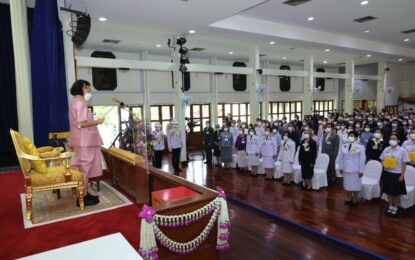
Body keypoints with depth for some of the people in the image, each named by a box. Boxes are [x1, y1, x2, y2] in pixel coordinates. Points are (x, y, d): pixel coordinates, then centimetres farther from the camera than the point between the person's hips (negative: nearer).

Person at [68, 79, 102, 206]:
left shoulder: (76, 103, 16)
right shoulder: (80, 104, -17)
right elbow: (81, 124, -23)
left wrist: (93, 121, 17)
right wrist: (97, 121, -13)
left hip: (84, 141, 10)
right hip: (85, 142, -10)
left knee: (85, 168, 15)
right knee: (85, 168, -4)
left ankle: (85, 194, 23)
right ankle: (83, 197, 3)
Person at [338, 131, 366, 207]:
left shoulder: (360, 147, -10)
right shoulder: (343, 146, 2)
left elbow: (362, 160, -10)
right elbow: (340, 158, 7)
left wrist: (361, 170, -11)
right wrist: (340, 167, 6)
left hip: (355, 170, -4)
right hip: (346, 169, 4)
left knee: (355, 186, 7)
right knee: (347, 185, 14)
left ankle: (355, 201, 21)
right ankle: (349, 199, 29)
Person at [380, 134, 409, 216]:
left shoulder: (402, 150, -9)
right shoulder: (386, 149, 1)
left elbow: (404, 164, -7)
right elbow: (382, 159, 11)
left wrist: (402, 175, -10)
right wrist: (385, 165, -10)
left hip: (397, 174, -3)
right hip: (387, 173, 3)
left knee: (397, 193, 9)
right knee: (389, 191, 14)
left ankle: (395, 208, 25)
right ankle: (390, 207, 29)